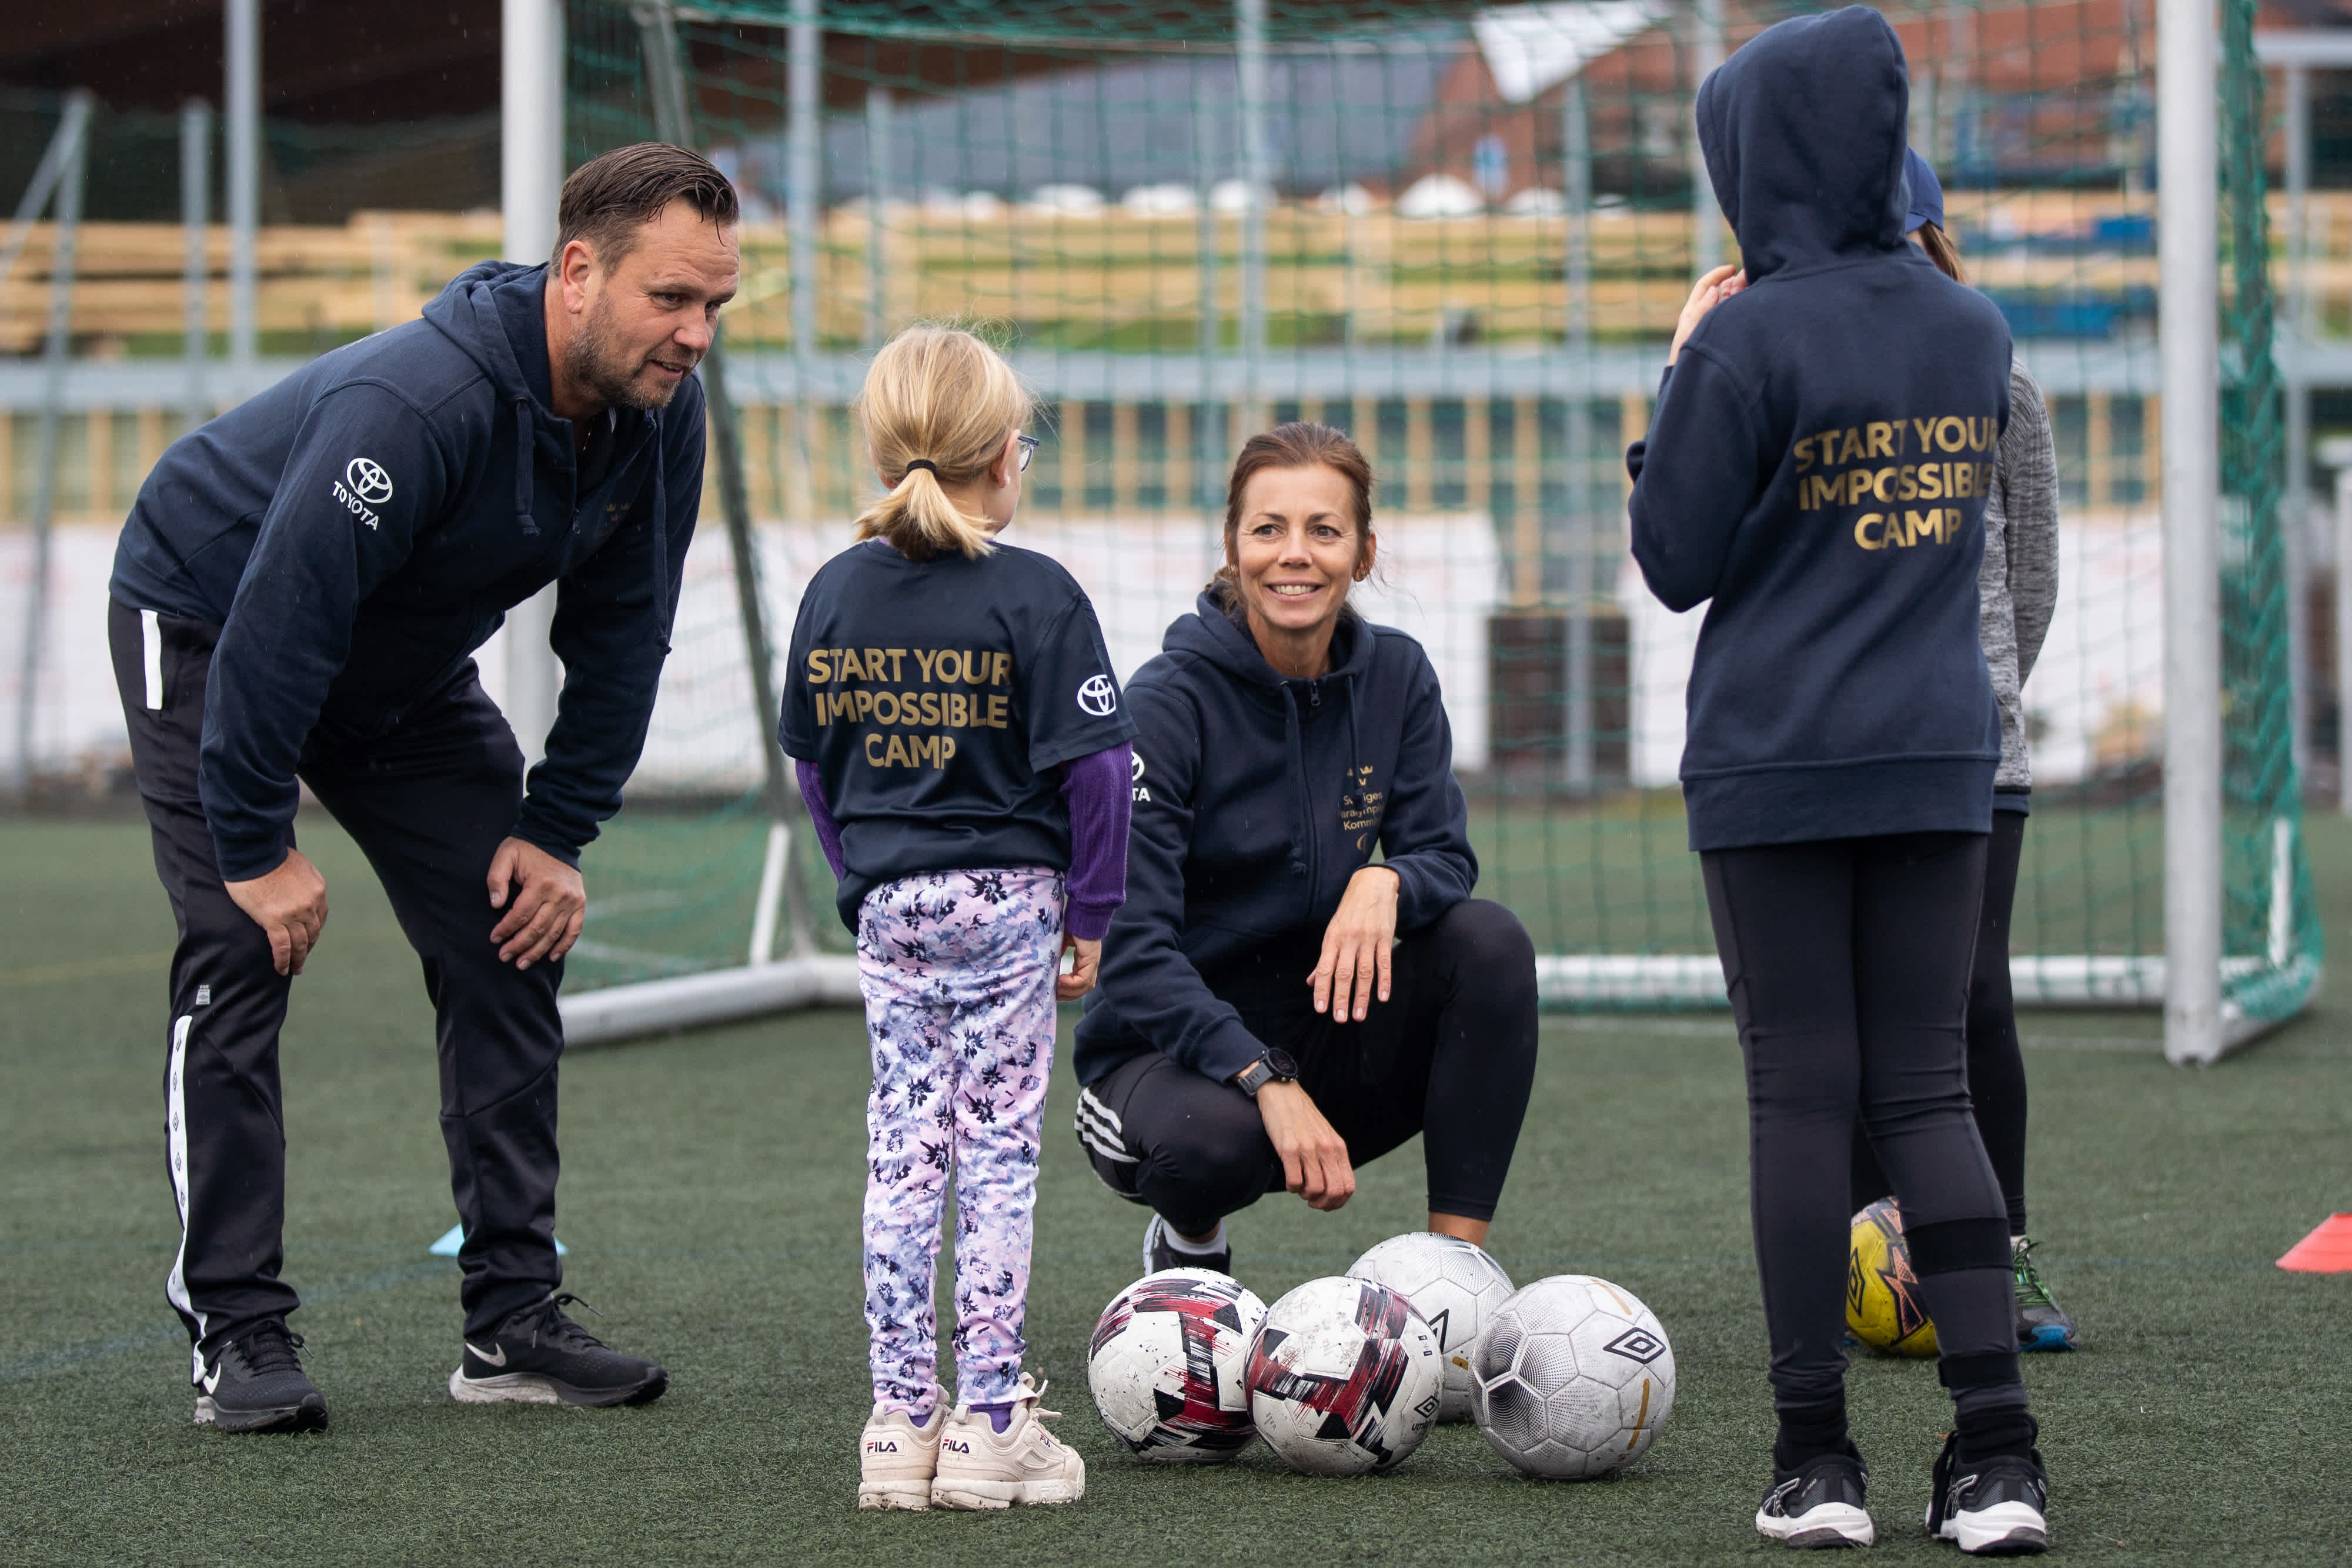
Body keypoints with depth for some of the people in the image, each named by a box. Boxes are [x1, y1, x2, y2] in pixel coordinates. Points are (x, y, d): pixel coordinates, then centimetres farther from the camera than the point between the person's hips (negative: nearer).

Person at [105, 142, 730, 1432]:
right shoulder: (415, 405, -39)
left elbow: (619, 639, -4)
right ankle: (235, 1333, -9)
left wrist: (557, 832, -7)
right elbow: (280, 621, -35)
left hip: (406, 671, 7)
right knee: (240, 957, -15)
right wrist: (255, 843, -29)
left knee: (511, 940, -1)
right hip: (208, 628, -7)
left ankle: (513, 1319, 3)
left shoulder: (657, 417, -16)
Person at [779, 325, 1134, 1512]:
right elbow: (1094, 769, -12)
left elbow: (813, 761, 11)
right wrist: (1090, 918, -3)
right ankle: (990, 1425, 0)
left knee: (901, 1156, 8)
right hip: (1007, 901, -4)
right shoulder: (1037, 598, -12)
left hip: (888, 910, 4)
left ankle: (902, 1419, 8)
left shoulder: (835, 592, 3)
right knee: (996, 1156, 0)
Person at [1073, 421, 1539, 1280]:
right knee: (1214, 1136, -38)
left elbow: (1445, 858, -2)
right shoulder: (1167, 702, -16)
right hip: (1172, 1055, -5)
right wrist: (1269, 1085, -34)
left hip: (1320, 1031, 5)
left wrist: (1384, 883, -28)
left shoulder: (1396, 677, -1)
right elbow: (1133, 949, -21)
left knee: (1491, 942, -20)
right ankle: (1189, 1241, 1)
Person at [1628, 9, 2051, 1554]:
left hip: (1774, 767, -4)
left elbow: (1677, 561, -7)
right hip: (1939, 757, 5)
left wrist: (1682, 380, 4)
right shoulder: (1974, 328, 6)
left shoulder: (1749, 341, -11)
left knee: (1803, 1095, 1)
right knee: (1928, 1091, 7)